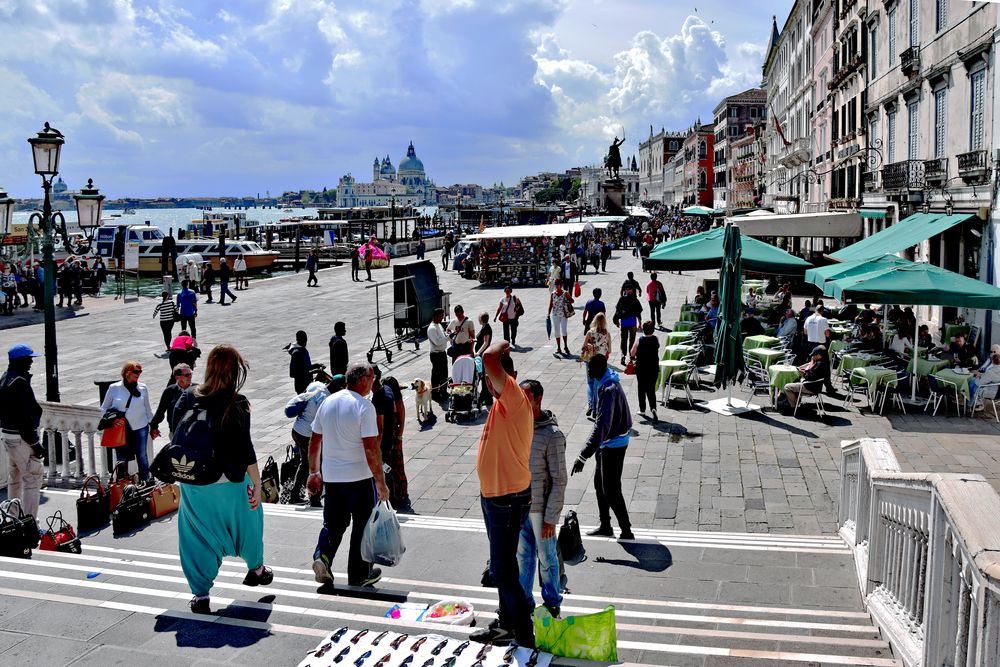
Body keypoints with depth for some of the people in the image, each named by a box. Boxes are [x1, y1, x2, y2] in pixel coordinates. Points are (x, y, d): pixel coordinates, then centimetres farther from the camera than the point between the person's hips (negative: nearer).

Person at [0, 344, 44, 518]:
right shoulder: (20, 382, -20)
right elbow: (25, 417, -23)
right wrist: (35, 443, -20)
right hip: (21, 437, -11)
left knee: (14, 477, 20)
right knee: (33, 477, -8)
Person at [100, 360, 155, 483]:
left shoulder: (142, 388, 2)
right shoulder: (114, 388, -3)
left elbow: (147, 408, 13)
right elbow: (104, 408, 6)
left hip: (140, 428, 1)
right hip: (120, 430, -1)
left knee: (142, 457, 6)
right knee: (122, 460, 5)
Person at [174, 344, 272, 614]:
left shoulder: (188, 398, -2)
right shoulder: (235, 404, -15)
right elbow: (245, 449, -16)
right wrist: (256, 484, -11)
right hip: (229, 481, -3)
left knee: (198, 535, 14)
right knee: (246, 520, 21)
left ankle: (200, 594, 16)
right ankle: (256, 569, 42)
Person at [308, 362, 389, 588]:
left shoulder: (327, 402, 4)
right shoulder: (364, 406, -16)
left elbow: (314, 441, 10)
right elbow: (371, 449, -20)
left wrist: (314, 472, 21)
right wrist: (381, 482, -13)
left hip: (330, 476, 5)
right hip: (360, 477, -5)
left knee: (334, 523, 19)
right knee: (362, 526, 10)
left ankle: (322, 556, -4)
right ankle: (359, 574, 20)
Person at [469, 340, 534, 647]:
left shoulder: (515, 399, -22)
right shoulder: (504, 404, 10)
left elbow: (489, 359, -37)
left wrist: (501, 345, -17)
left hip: (508, 501, -10)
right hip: (495, 496, 10)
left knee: (502, 570, -2)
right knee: (503, 566, 21)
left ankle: (525, 639, 9)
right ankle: (507, 624, 37)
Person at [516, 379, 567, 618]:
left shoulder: (552, 435, -17)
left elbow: (559, 481, -14)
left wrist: (551, 518, -14)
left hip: (540, 509, -5)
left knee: (547, 558, 11)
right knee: (523, 556, 17)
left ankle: (552, 603, 30)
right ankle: (524, 601, 33)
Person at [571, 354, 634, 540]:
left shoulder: (609, 390, -28)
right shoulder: (606, 383, 3)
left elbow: (601, 426, -35)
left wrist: (583, 456, -38)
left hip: (613, 445, -10)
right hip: (608, 443, 10)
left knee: (611, 490, -3)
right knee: (600, 483, 19)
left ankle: (626, 532, 8)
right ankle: (605, 525, 33)